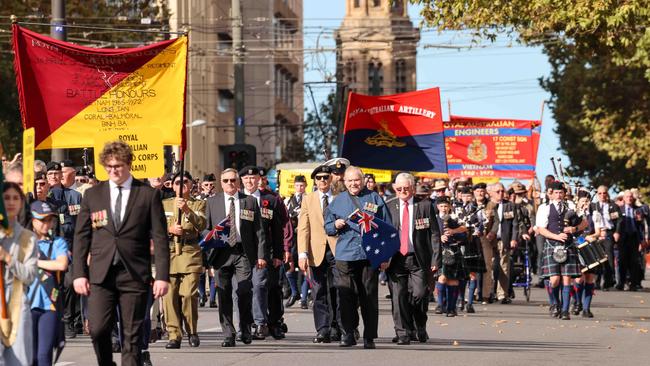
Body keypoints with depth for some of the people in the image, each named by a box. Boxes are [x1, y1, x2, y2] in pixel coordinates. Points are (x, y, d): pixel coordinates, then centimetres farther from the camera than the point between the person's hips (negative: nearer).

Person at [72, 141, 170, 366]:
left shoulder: (149, 195, 4)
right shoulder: (93, 195, 10)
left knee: (131, 336, 0)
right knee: (98, 329, -10)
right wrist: (79, 273, 2)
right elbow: (81, 237, 10)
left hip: (134, 274, -1)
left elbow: (160, 238, 2)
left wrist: (162, 276, -5)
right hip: (101, 274, 1)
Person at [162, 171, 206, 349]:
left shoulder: (198, 204, 11)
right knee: (170, 296, -6)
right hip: (168, 252, 2)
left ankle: (192, 332, 5)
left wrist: (187, 210, -21)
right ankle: (174, 335, -3)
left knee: (189, 294, -13)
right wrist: (169, 229, -10)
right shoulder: (164, 204, 18)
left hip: (190, 253, -2)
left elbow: (201, 225, -7)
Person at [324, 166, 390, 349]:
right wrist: (335, 225, -6)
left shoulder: (374, 198, 10)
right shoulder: (337, 201, 14)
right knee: (346, 296, -3)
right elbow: (327, 227, 18)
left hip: (370, 255, -1)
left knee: (369, 297, 0)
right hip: (345, 255, 1)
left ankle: (369, 337, 4)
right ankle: (348, 333, 5)